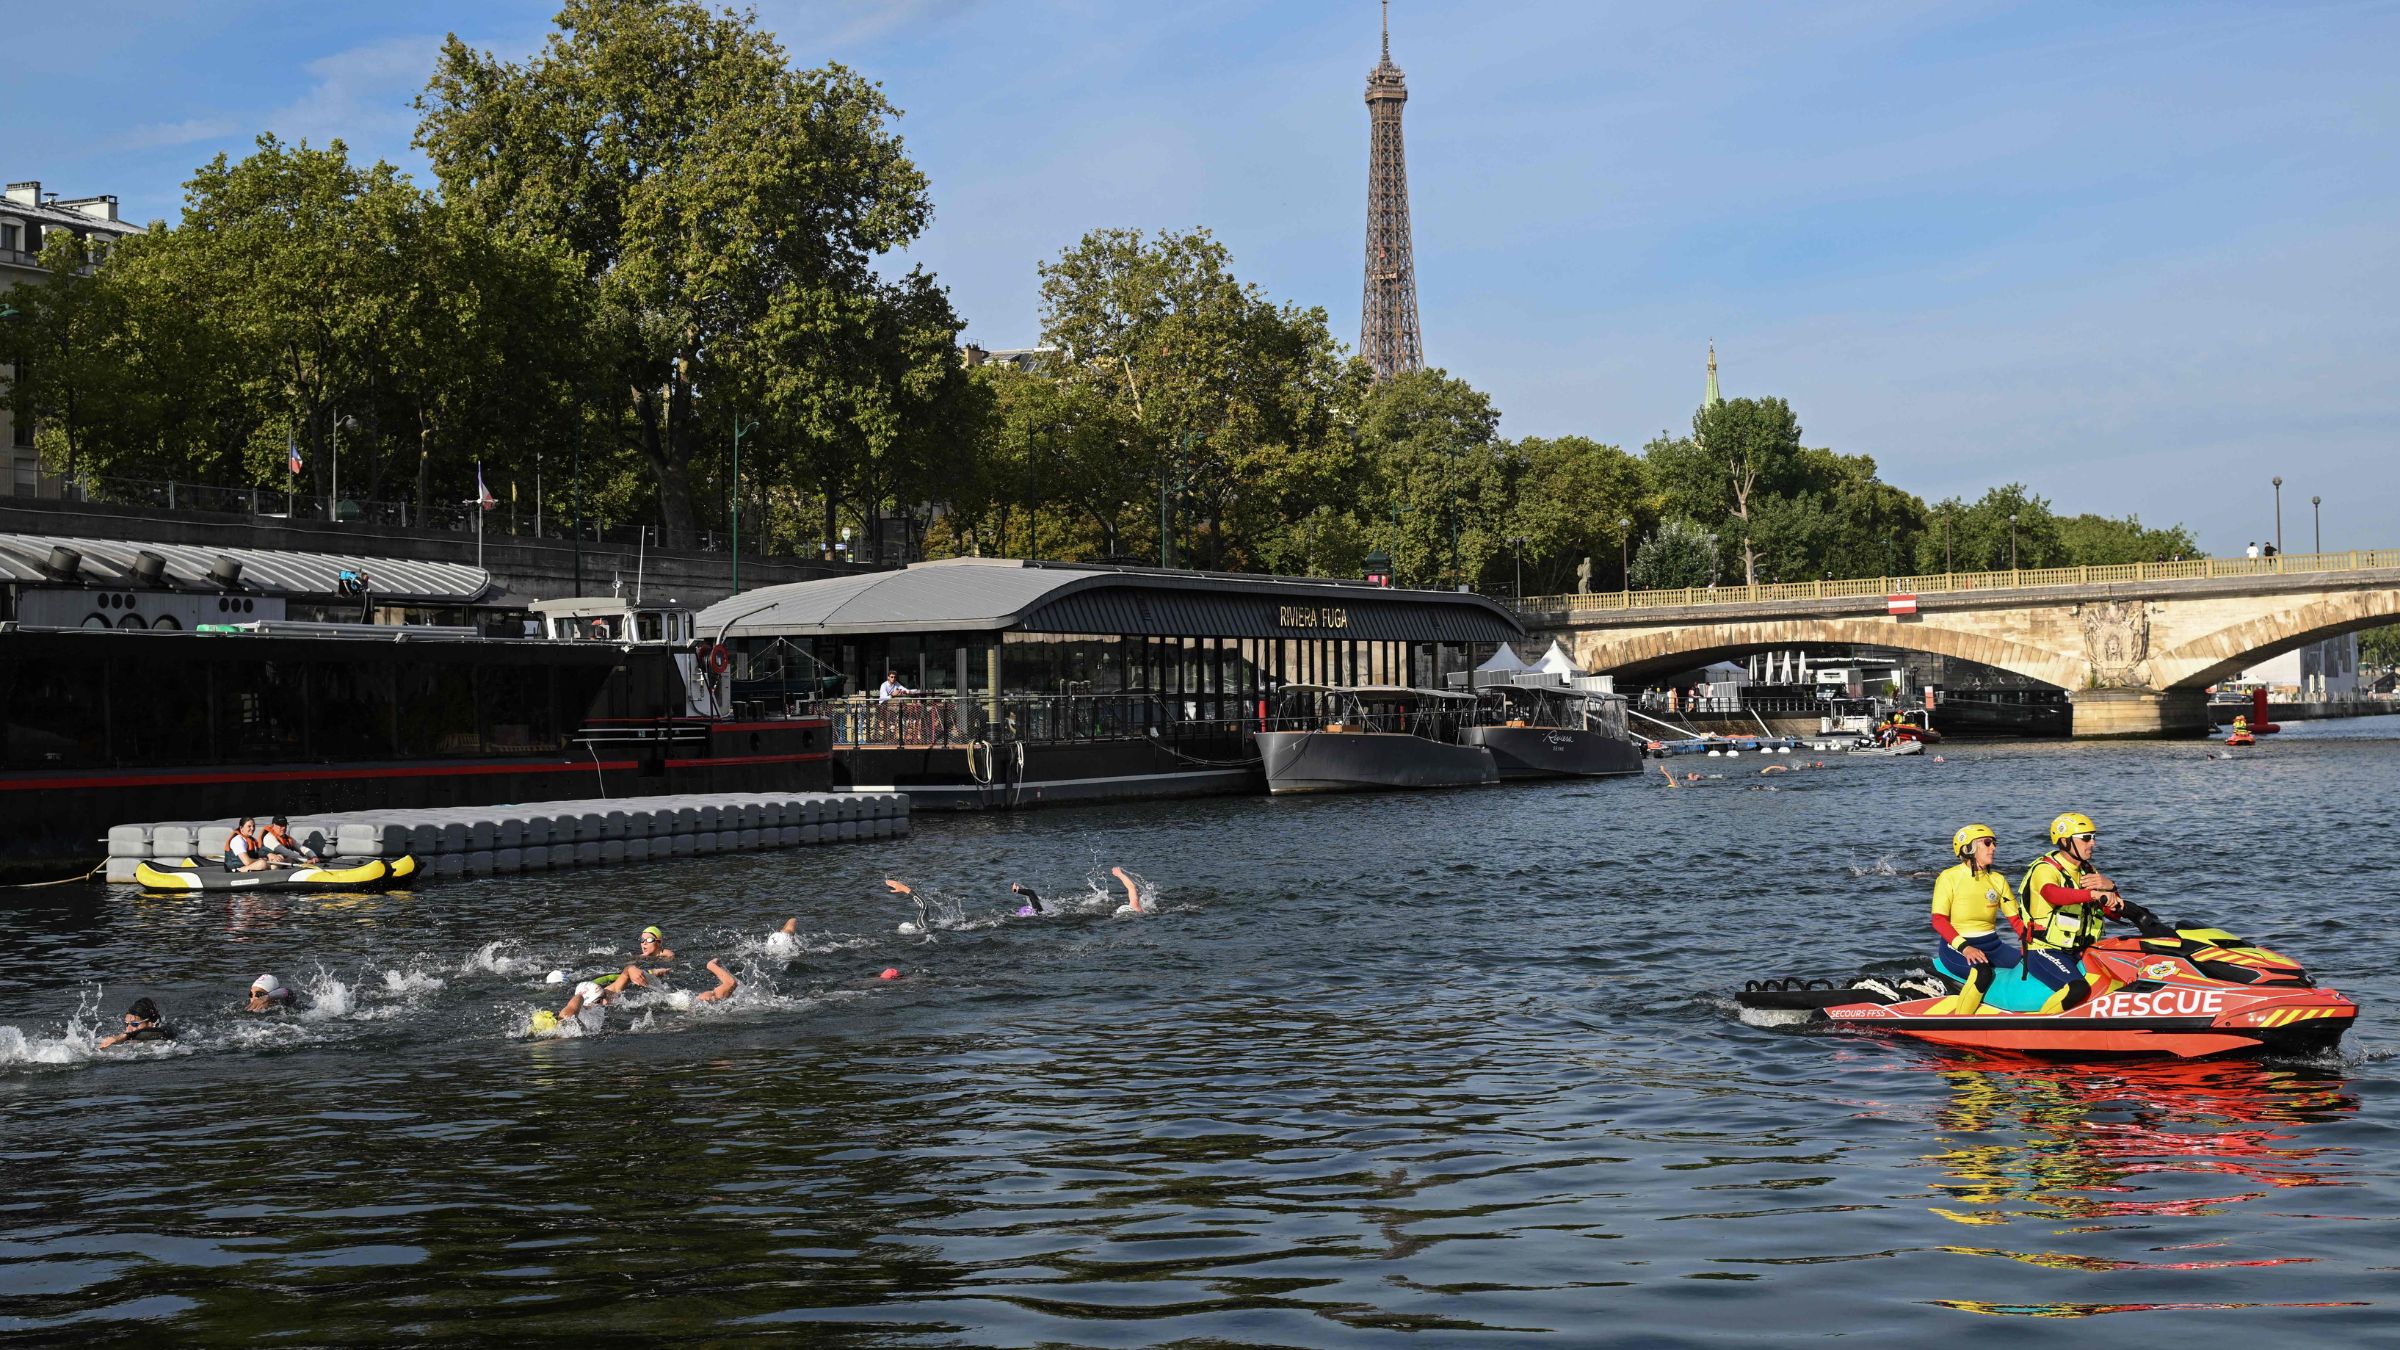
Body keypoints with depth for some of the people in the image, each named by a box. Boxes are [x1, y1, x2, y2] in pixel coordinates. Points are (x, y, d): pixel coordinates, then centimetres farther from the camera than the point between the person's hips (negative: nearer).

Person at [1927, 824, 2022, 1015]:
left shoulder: (1998, 879, 10)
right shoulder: (1949, 878, -5)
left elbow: (2016, 919, 8)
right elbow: (1939, 920, -12)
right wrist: (1964, 947, -26)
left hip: (1992, 945, 6)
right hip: (1956, 947, -6)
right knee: (1982, 972, -34)